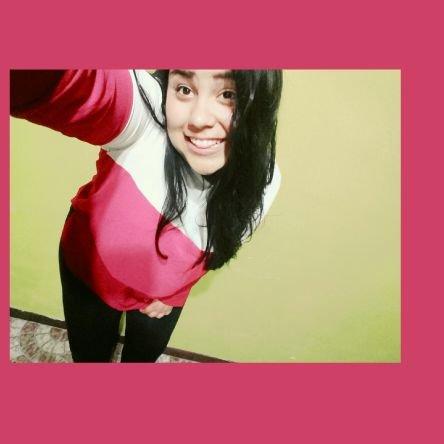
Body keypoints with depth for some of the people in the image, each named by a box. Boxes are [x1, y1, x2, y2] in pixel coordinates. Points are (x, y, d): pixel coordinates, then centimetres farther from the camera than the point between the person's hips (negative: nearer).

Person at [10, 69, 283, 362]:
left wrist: (175, 292, 3)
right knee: (89, 355, 24)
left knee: (145, 355, 31)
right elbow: (84, 87, -63)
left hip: (163, 289, 3)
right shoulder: (143, 113, -39)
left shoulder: (261, 183, -25)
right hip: (90, 265, -2)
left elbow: (222, 244, -5)